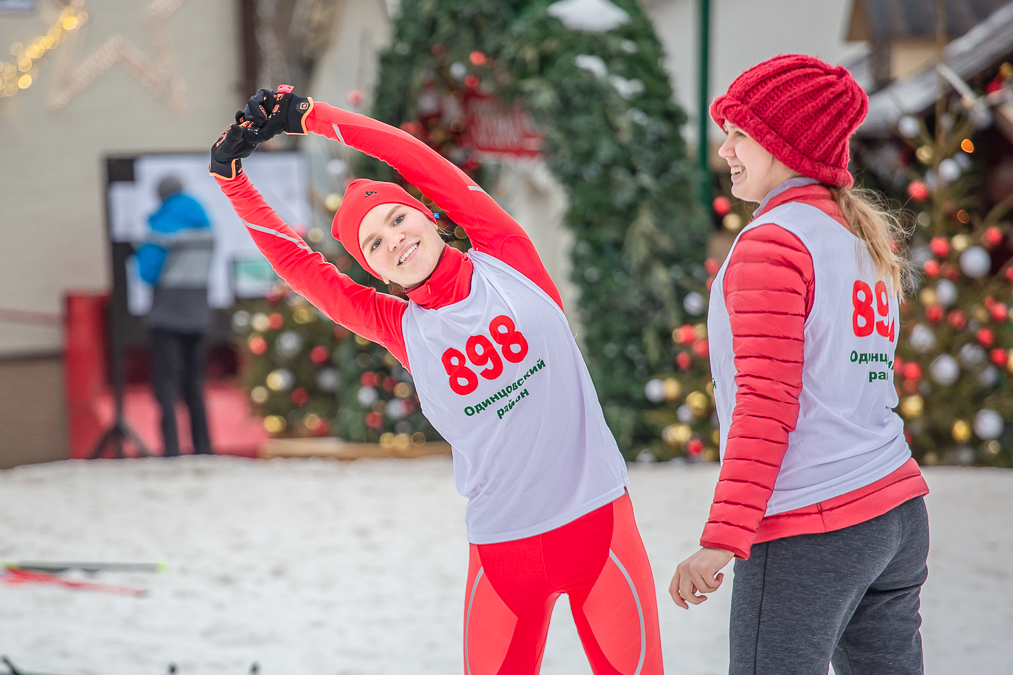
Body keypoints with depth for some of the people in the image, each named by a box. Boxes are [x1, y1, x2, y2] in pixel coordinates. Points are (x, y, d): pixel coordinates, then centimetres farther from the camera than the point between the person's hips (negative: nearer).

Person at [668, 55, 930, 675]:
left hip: (807, 532, -9)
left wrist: (723, 538, -18)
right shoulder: (866, 241, 16)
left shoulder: (773, 241, -10)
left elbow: (766, 403, -17)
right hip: (898, 514, 9)